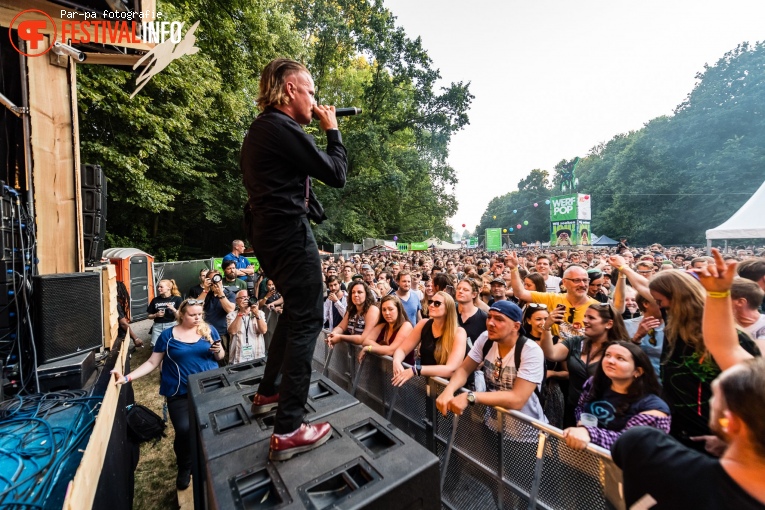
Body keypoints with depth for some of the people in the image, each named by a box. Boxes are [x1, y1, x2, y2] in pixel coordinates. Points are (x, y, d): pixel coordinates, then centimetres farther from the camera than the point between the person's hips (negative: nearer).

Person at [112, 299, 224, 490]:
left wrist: (218, 350, -14)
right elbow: (152, 363, 4)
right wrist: (128, 377, -7)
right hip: (180, 392, -1)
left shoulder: (209, 330, 1)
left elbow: (220, 357, 7)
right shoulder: (168, 335, 0)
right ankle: (184, 467, 20)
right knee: (184, 429, -12)